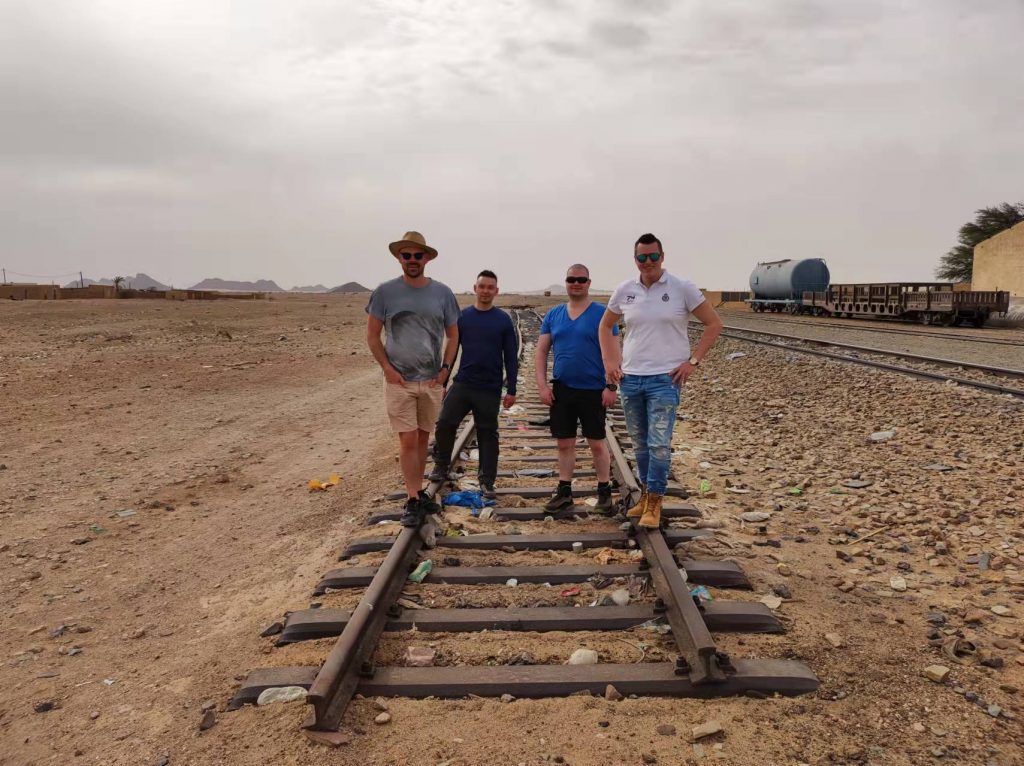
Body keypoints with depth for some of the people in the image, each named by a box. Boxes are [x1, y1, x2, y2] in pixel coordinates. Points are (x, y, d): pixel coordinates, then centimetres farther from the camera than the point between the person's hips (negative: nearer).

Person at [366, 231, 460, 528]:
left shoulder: (442, 293, 3)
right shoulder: (385, 292, -3)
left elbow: (453, 335, 10)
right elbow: (372, 335, 1)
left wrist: (445, 369, -1)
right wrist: (387, 368, -9)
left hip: (432, 381, 3)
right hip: (399, 380, -3)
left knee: (423, 438, 12)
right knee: (408, 440, -5)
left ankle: (418, 492, 26)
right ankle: (412, 500, 4)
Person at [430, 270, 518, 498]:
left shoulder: (503, 320, 0)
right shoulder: (462, 316, 4)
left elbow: (511, 358, 2)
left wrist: (511, 390, -2)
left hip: (490, 389, -1)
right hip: (462, 384, 1)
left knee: (487, 434, 5)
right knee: (445, 424, -9)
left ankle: (487, 482, 15)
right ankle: (441, 467, 15)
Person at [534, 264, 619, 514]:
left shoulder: (602, 314, -4)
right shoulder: (553, 315, 8)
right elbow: (541, 352, 8)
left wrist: (611, 386, -13)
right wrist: (542, 385, -1)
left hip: (593, 390, -3)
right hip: (561, 390, 4)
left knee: (597, 443, 4)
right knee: (564, 443, 10)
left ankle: (604, 491, 17)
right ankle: (564, 491, 20)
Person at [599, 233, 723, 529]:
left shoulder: (682, 288, -5)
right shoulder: (624, 290, 4)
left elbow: (714, 324, 0)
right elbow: (606, 326, 19)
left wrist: (693, 361, -6)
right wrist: (610, 362, 8)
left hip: (665, 379, -4)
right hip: (629, 379, 4)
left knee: (659, 444, -7)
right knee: (640, 444, 13)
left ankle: (654, 502, 6)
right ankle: (646, 494, 29)